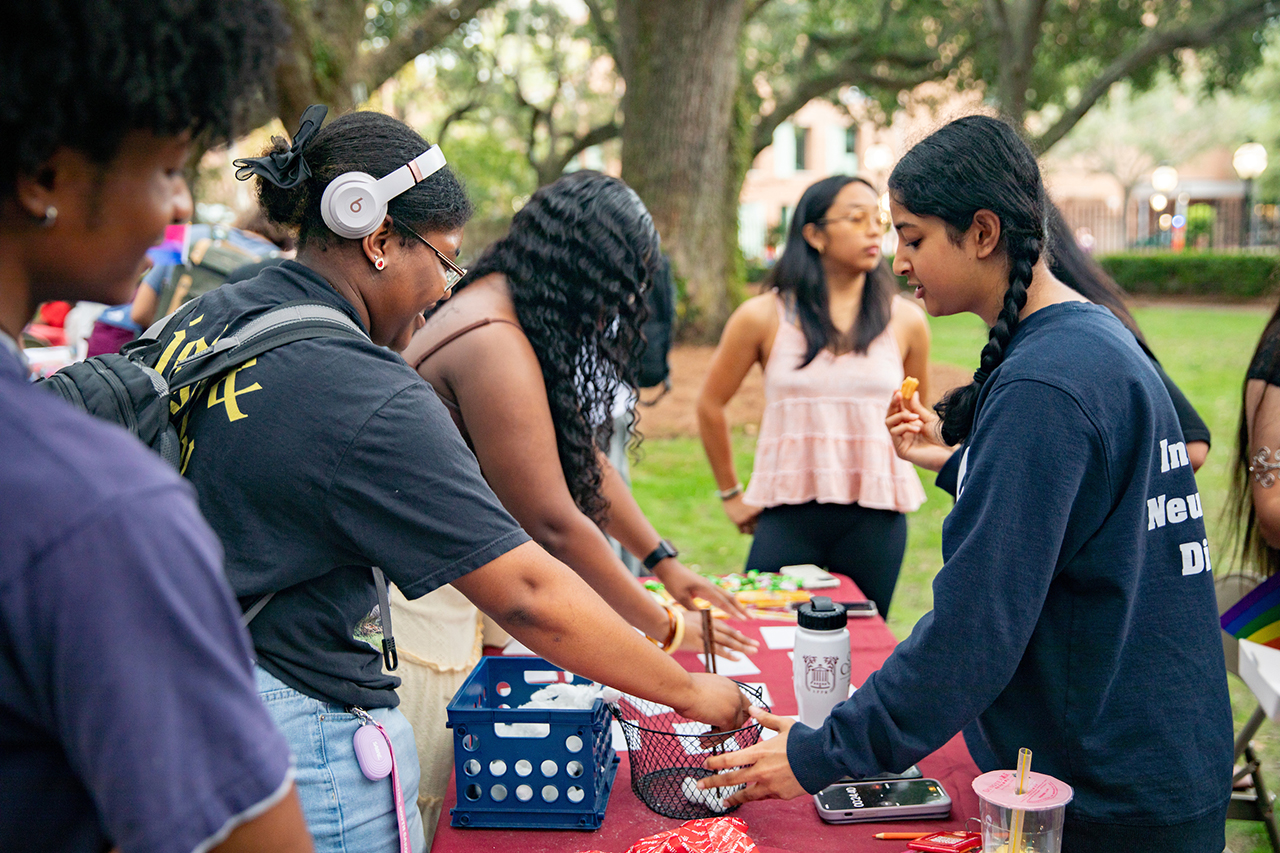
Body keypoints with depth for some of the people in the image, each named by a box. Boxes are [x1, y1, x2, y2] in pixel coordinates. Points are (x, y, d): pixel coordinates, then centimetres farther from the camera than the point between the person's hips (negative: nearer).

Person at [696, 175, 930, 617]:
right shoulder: (763, 317, -3)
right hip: (788, 515, -1)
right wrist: (730, 493, 12)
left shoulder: (905, 321, 2)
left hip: (874, 519, 2)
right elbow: (710, 405, 8)